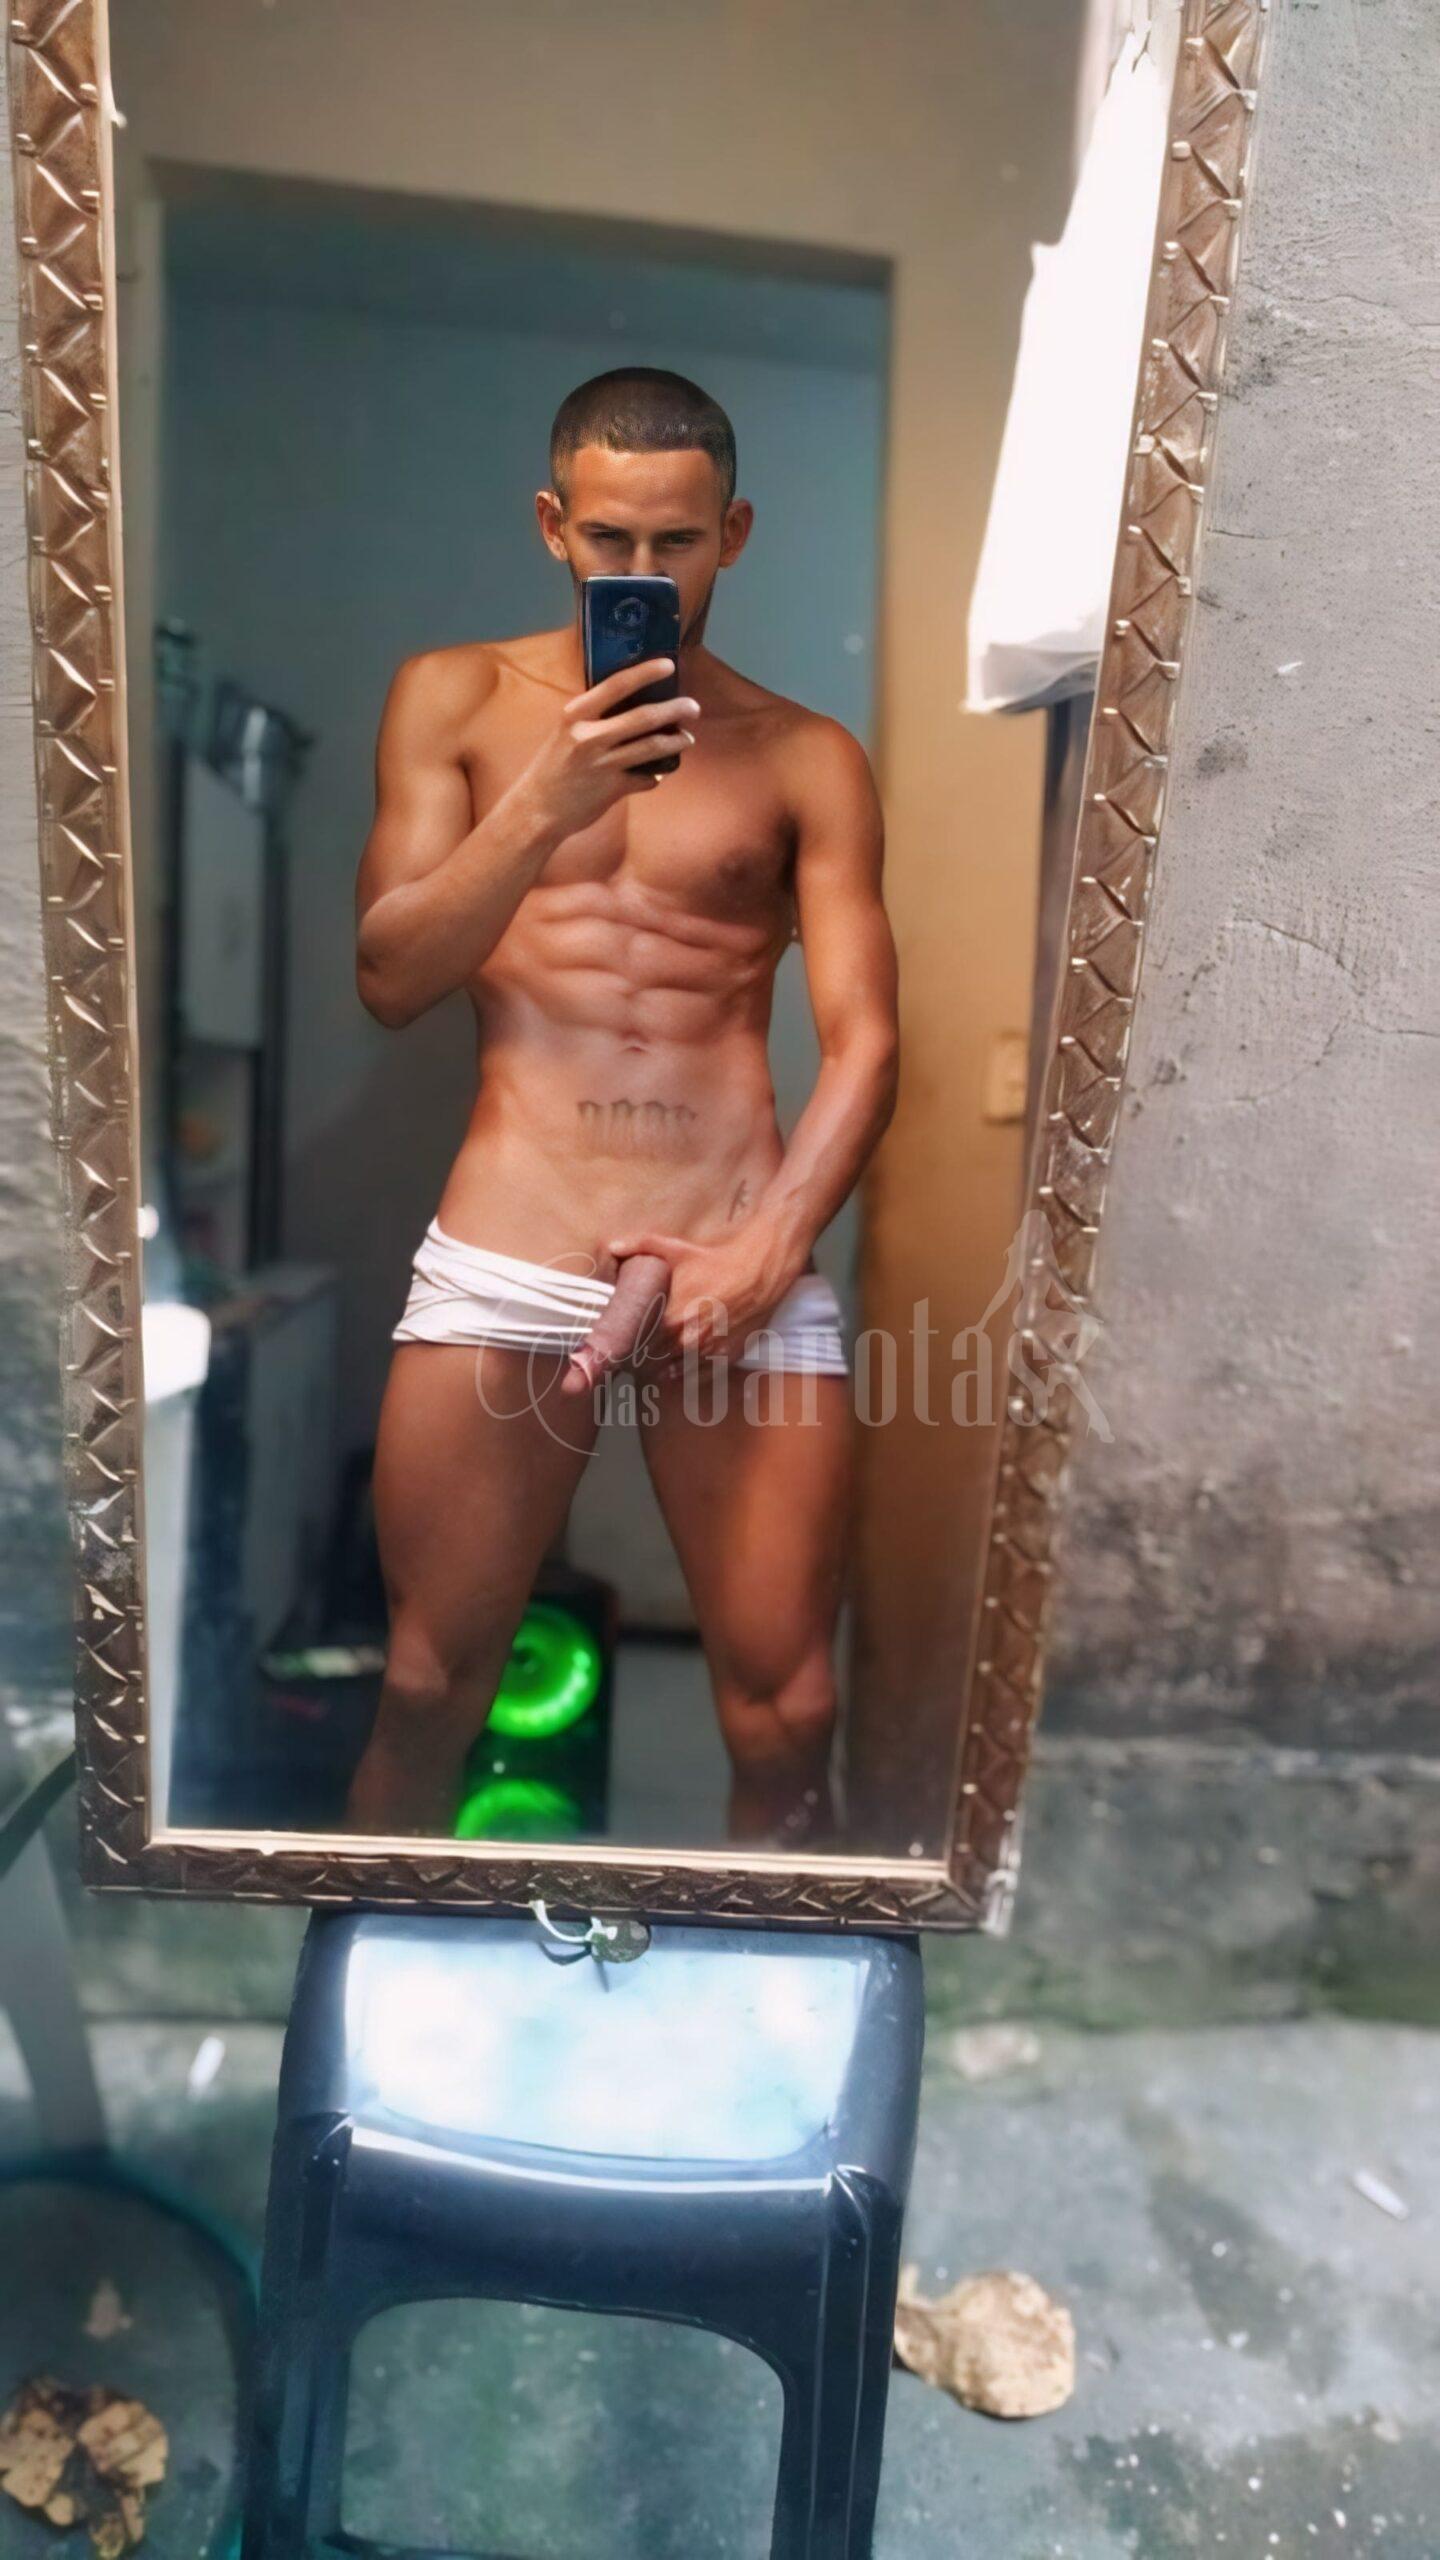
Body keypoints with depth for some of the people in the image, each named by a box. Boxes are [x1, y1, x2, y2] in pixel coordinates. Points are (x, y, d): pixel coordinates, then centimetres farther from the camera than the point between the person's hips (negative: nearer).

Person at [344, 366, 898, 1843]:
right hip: (502, 1267, 0)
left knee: (783, 1721, 3)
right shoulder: (455, 698, 11)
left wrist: (768, 1253, -13)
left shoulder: (808, 760, 11)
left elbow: (862, 1039, 2)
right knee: (428, 1696, 8)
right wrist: (548, 805, -12)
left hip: (744, 1262, 1)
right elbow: (387, 979, 2)